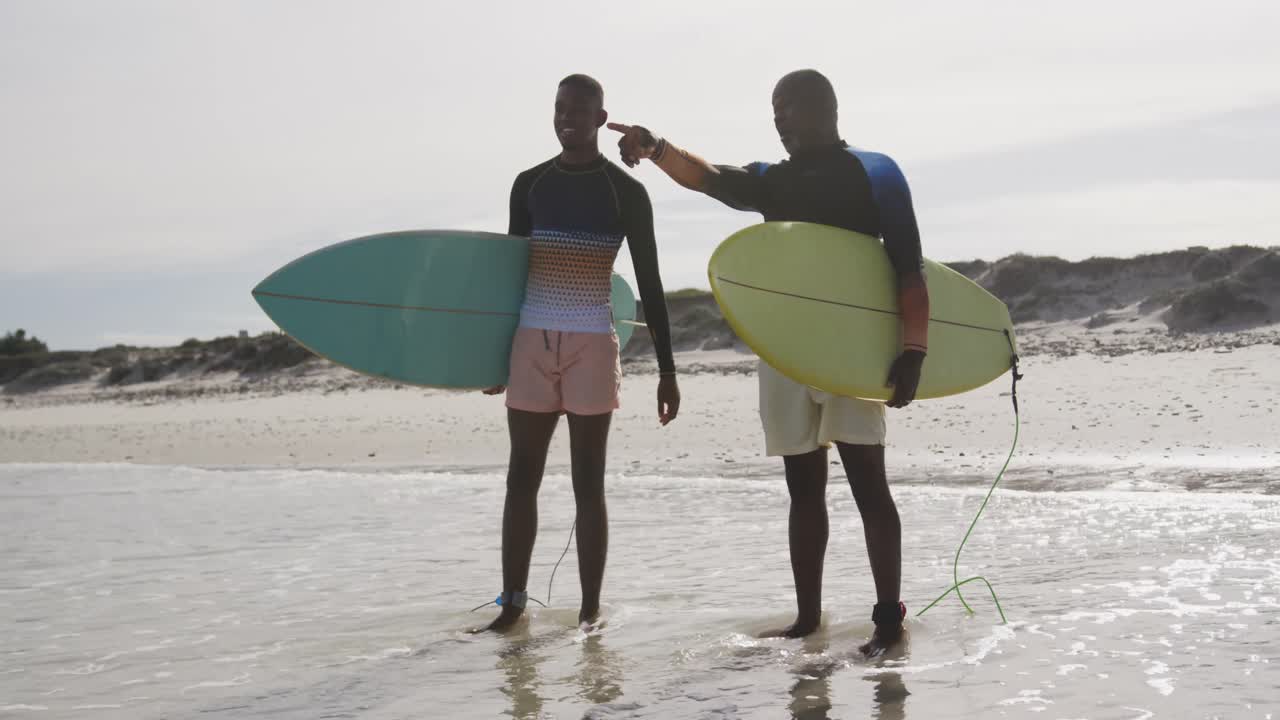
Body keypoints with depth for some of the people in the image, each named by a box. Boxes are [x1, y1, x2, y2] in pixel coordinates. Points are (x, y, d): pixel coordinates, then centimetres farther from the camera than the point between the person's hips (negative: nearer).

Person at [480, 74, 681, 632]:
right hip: (531, 341, 4)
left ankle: (590, 610, 7)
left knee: (587, 483, 1)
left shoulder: (626, 192, -1)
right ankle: (512, 602, 15)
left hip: (592, 346, -3)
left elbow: (649, 283, -2)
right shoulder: (529, 184, 9)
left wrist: (667, 369, -6)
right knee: (521, 478, 6)